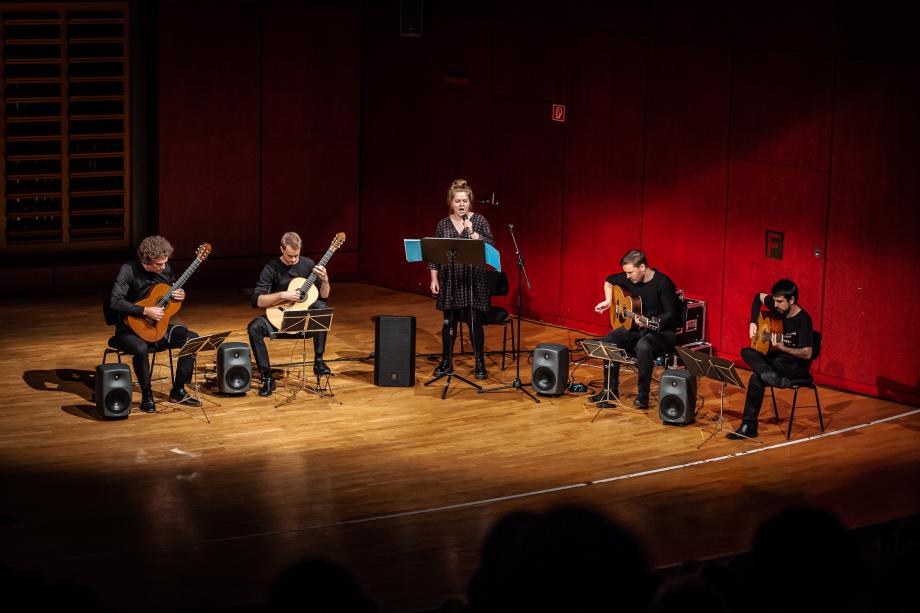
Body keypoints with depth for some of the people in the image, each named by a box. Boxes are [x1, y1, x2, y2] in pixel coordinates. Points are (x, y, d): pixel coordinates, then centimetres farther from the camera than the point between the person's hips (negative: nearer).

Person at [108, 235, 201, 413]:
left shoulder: (166, 269, -1)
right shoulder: (129, 270, -19)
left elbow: (174, 291, 18)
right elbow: (115, 301, -27)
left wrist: (181, 296, -6)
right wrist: (145, 311, -30)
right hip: (131, 329, -6)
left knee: (192, 338, -12)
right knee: (140, 348, -38)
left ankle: (178, 391, -2)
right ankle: (147, 396, -17)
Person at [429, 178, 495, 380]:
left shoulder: (479, 221, 1)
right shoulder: (443, 225, 6)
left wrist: (472, 233, -18)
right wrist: (434, 279, 1)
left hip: (474, 281, -2)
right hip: (449, 281, 2)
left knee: (474, 322, -2)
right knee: (449, 322, 7)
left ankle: (480, 364, 6)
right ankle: (445, 361, 18)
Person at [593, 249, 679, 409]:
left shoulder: (662, 282, -20)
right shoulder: (629, 279, 1)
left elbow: (671, 313, -22)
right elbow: (609, 281, 22)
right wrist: (608, 301, 6)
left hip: (663, 331, -7)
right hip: (636, 329, 7)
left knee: (643, 346, -38)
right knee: (609, 341, -14)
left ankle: (643, 395, -25)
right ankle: (610, 391, -6)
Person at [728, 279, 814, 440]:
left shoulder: (803, 320, -21)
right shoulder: (778, 307, -1)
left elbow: (807, 354, -26)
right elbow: (759, 297, 21)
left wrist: (782, 347, -38)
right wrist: (753, 322, 10)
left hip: (796, 367, -8)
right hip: (777, 359, 8)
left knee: (757, 378, -29)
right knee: (747, 352, -18)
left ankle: (749, 426, -26)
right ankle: (774, 378, -37)